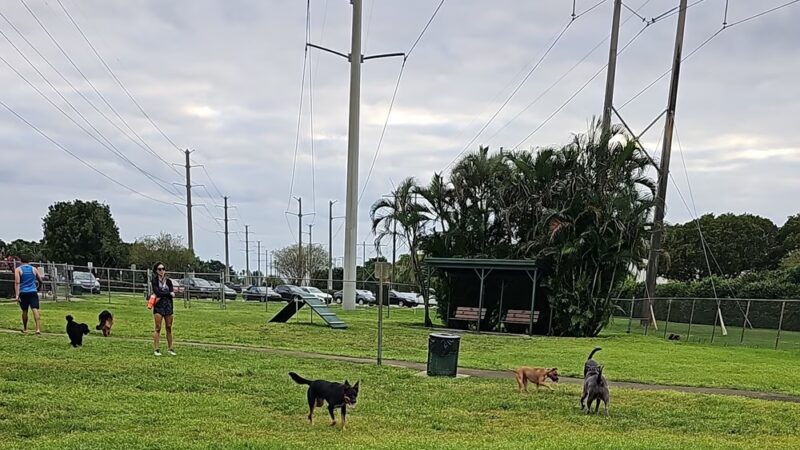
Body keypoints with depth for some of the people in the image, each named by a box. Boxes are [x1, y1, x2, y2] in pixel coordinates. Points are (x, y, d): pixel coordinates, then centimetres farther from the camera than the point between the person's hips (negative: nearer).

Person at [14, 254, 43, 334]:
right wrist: (38, 288, 33)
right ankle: (38, 329, -22)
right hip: (33, 292, 0)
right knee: (35, 310, -8)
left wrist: (17, 294, -13)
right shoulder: (34, 269, 9)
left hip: (23, 293, 0)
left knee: (24, 311, 15)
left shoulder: (18, 270, 2)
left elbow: (17, 282, -9)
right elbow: (40, 281, 13)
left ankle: (25, 329, 30)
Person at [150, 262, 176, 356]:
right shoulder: (155, 281, -1)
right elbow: (157, 292, -14)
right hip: (158, 306, -3)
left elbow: (172, 294, -2)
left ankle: (170, 348, 13)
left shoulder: (168, 281, 8)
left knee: (169, 328, 6)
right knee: (158, 328, -5)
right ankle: (156, 349, -1)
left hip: (168, 306, 3)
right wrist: (169, 293, -7)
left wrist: (161, 295, -13)